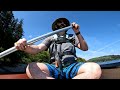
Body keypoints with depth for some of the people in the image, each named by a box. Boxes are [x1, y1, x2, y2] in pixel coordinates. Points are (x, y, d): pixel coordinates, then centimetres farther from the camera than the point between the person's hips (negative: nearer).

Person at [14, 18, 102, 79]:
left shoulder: (72, 37, 22)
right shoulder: (50, 38, 20)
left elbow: (85, 48, 11)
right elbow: (38, 48, 3)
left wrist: (78, 33, -2)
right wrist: (25, 47, -20)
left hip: (72, 67, 1)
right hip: (54, 68, 0)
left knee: (95, 68, -29)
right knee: (31, 68, -28)